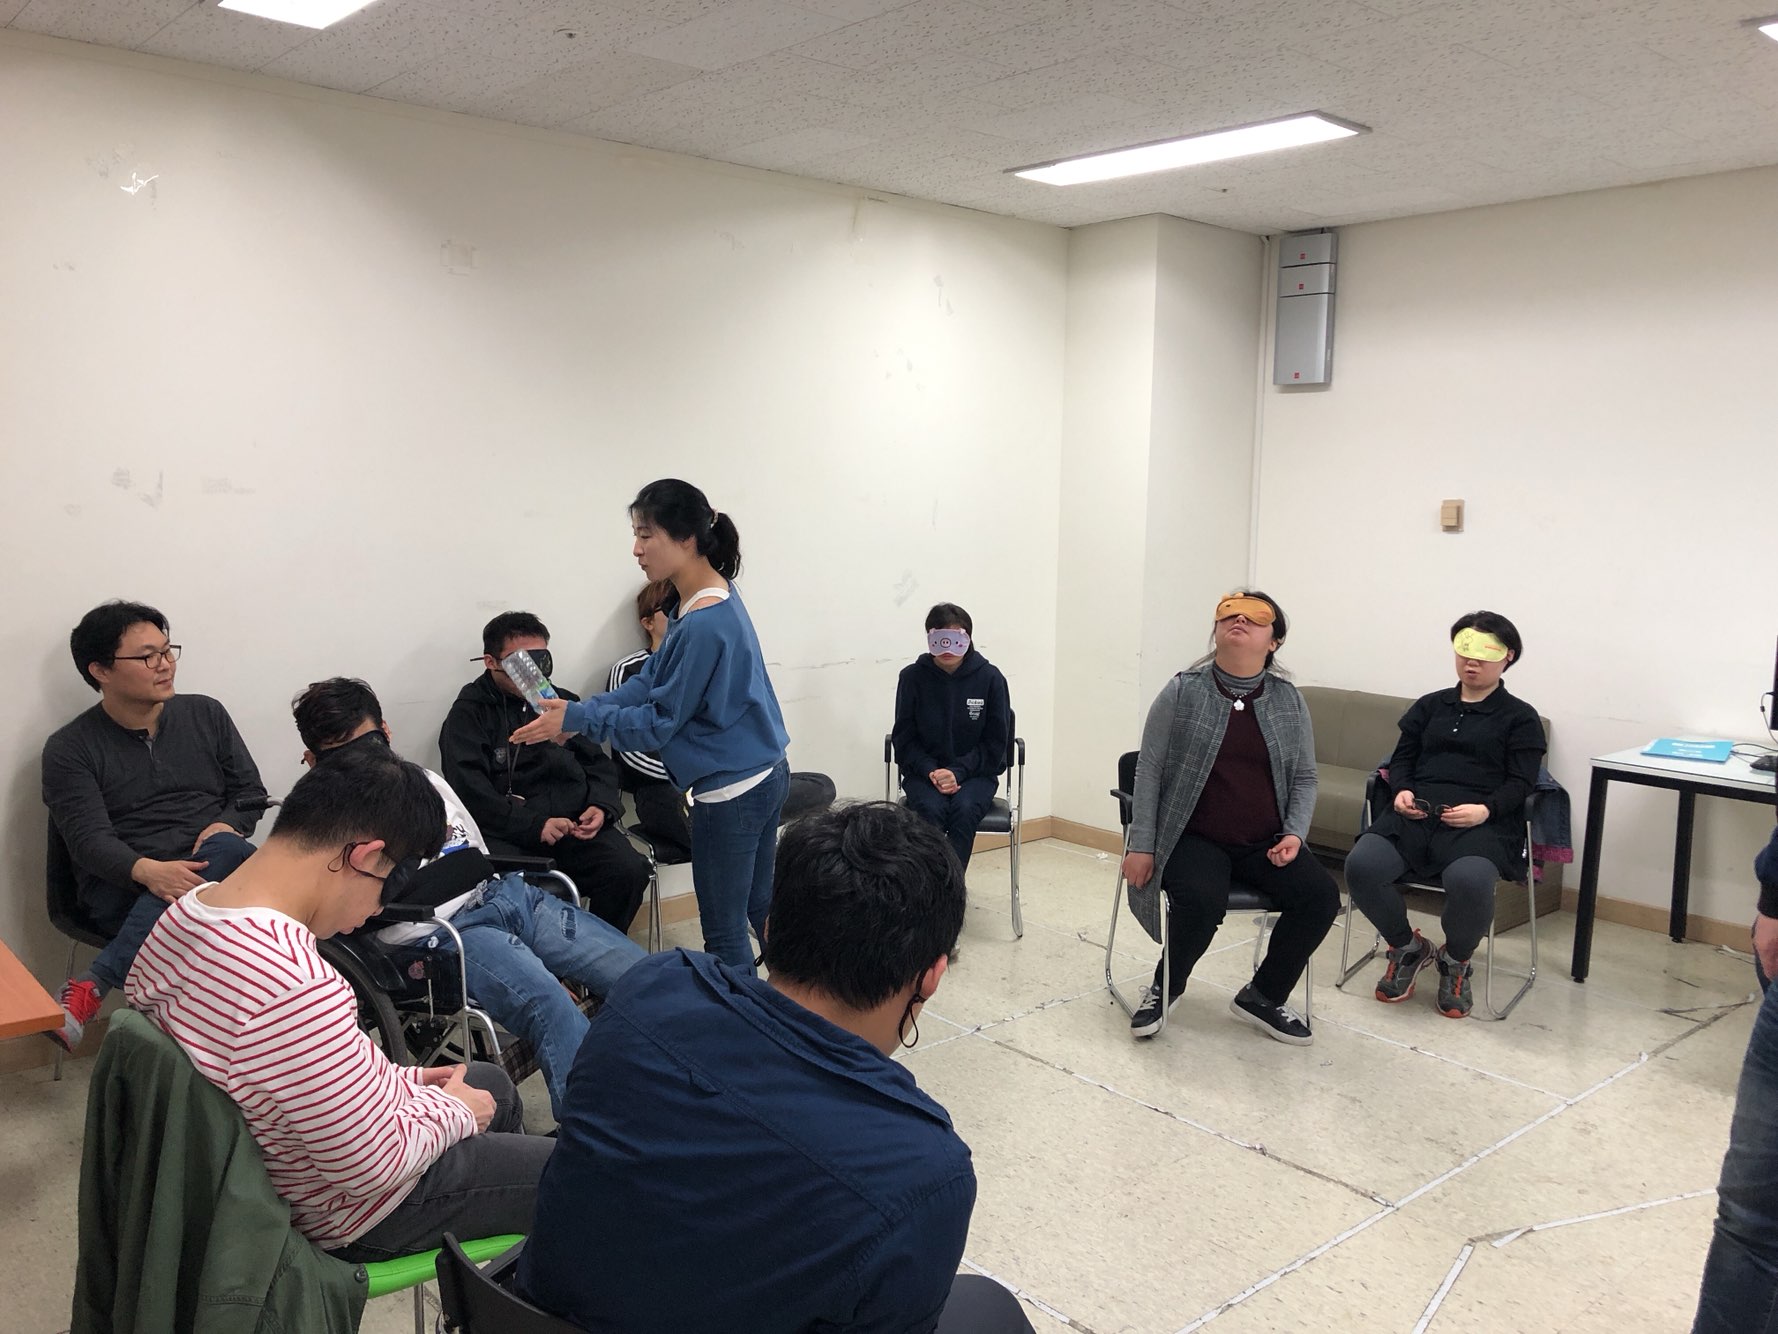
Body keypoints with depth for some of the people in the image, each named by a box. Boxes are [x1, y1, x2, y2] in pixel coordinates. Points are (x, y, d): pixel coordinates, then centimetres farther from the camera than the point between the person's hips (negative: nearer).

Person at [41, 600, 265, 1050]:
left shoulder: (206, 715, 13)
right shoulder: (70, 748, 3)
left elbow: (251, 792, 15)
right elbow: (89, 839, -9)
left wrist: (226, 825, -10)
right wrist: (148, 871, -31)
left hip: (210, 870, 4)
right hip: (122, 887, -3)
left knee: (231, 852, -35)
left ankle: (93, 983, -33)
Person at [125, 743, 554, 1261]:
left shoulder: (186, 914, -10)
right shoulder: (298, 990, -40)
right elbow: (374, 1166, -27)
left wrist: (402, 1078, 6)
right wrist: (452, 1110, -10)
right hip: (355, 1214, -9)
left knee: (493, 1084, 29)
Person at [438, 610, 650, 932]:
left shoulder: (564, 702, 22)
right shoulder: (468, 713, 7)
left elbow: (599, 764, 22)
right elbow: (469, 791, -6)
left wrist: (601, 806, 0)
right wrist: (534, 825, -15)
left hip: (576, 825, 4)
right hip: (507, 832, -4)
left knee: (629, 870, -22)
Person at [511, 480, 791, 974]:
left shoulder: (703, 625, -25)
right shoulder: (714, 597, 6)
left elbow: (659, 722, -17)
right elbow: (650, 680, 8)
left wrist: (578, 718, -11)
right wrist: (578, 711, 0)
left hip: (730, 793, -10)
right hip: (765, 774, 10)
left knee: (724, 932, 5)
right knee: (760, 906, 22)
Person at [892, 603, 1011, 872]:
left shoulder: (989, 677, -3)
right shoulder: (912, 677, -2)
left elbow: (995, 741, -1)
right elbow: (904, 738, 2)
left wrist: (958, 772, -16)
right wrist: (930, 772, -16)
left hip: (976, 772, 0)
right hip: (923, 771, 0)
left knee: (964, 809, -31)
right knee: (931, 809, -31)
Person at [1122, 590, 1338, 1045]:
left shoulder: (1289, 701, 7)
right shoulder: (1182, 692, -2)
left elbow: (1304, 778, 12)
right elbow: (1149, 770, -2)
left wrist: (1294, 834, -5)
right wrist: (1141, 845, -6)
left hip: (1265, 844, 4)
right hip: (1195, 838, -4)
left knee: (1320, 895, -20)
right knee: (1202, 901, -33)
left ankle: (1262, 997, 3)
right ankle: (1166, 986, 0)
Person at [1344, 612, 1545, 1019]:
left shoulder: (1520, 717, 15)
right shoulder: (1429, 706, 26)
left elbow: (1520, 782, 4)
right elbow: (1402, 758, 21)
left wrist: (1485, 809, -16)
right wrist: (1401, 791, -2)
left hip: (1480, 822, -3)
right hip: (1415, 814, 3)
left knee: (1469, 880, -38)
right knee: (1360, 865, -28)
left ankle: (1456, 961, -2)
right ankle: (1407, 948, 2)